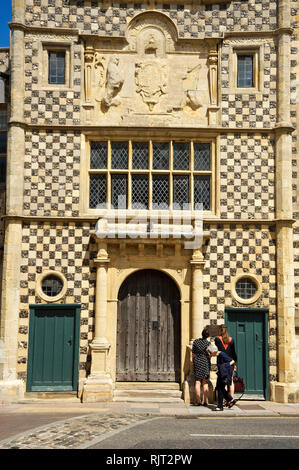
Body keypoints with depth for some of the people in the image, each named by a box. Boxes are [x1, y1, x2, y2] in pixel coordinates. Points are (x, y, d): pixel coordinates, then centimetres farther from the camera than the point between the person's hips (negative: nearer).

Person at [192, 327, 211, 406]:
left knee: (197, 382, 4)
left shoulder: (195, 341, 0)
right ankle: (205, 401, 3)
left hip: (197, 362, 2)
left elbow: (193, 354, 4)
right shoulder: (208, 343, -9)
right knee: (205, 383, 4)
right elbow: (208, 355, -8)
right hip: (205, 363, -2)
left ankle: (198, 401, 1)